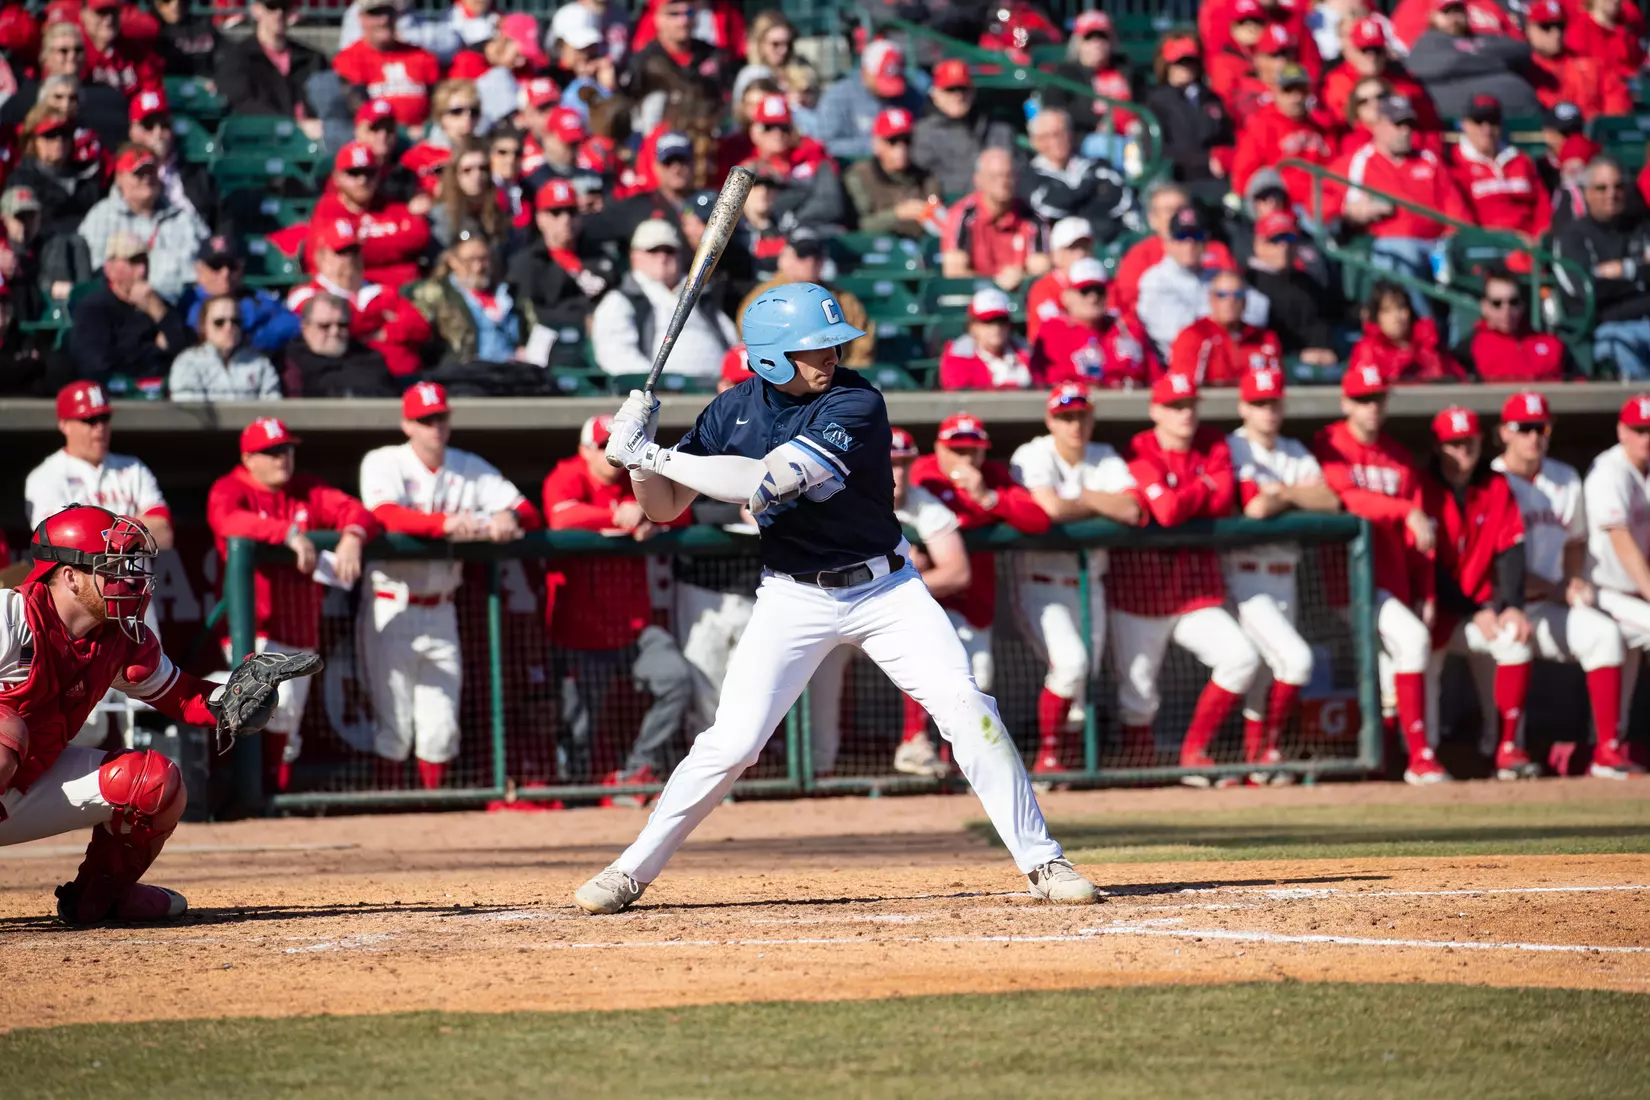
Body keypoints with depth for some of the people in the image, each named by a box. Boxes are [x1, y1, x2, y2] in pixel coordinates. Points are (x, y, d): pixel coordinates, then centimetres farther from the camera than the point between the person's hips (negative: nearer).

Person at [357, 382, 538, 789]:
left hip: (441, 613, 4)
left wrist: (508, 517, -26)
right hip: (391, 613, -4)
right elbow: (386, 515, -25)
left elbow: (530, 514, -1)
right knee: (394, 726, -6)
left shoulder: (472, 469, 8)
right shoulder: (384, 463, -5)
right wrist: (445, 523, -42)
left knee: (441, 727, 5)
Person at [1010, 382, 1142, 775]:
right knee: (1070, 662, -22)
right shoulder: (1033, 457, -10)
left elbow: (1131, 510, -13)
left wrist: (1082, 498, -13)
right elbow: (1052, 509, -26)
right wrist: (1102, 505, -11)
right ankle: (1047, 756, -9)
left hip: (1088, 583, 5)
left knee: (1086, 675, 8)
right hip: (1040, 583, -5)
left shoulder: (1106, 460, 3)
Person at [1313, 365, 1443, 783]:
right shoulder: (1329, 446, -2)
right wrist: (1405, 510, -30)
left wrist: (1425, 595, 4)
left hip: (1391, 579, 6)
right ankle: (1419, 758, -24)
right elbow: (1346, 496, -20)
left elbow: (1418, 536, 12)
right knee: (1413, 638, -23)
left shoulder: (1399, 458, 16)